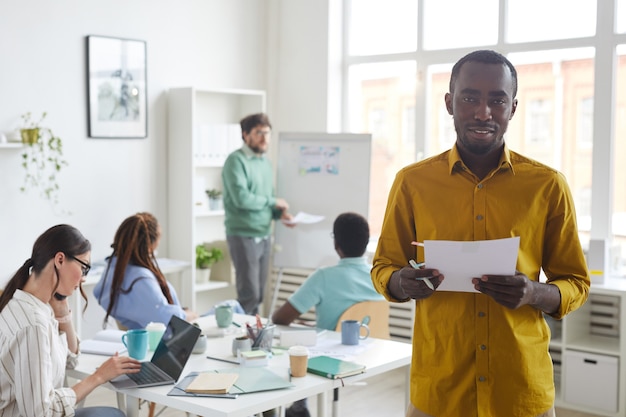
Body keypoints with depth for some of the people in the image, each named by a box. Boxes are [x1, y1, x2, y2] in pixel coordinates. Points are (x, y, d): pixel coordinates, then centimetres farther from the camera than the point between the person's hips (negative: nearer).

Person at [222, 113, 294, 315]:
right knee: (249, 294, -7)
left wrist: (279, 213, -2)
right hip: (244, 236, -8)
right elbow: (242, 198, -22)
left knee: (259, 293, 11)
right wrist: (272, 202, -10)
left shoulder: (265, 162, 14)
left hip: (264, 236, 8)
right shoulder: (236, 161, -11)